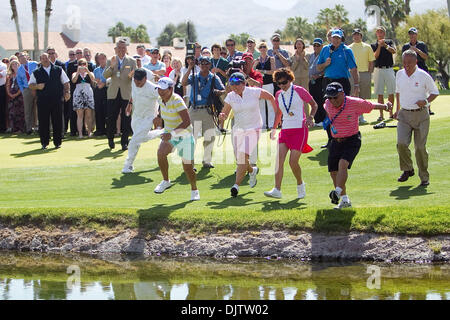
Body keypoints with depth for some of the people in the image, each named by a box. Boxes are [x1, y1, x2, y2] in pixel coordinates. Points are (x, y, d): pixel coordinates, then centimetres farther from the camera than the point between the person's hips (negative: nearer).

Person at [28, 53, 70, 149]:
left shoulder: (58, 70, 9)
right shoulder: (36, 73, 8)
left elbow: (66, 82, 12)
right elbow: (30, 85, 10)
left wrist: (67, 92, -2)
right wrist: (37, 86, -10)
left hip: (56, 100, 0)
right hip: (42, 101, 0)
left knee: (57, 121, 1)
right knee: (43, 122, 0)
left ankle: (57, 142, 10)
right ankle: (44, 142, 9)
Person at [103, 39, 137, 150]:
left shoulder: (132, 61, 6)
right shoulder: (111, 61, 8)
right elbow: (105, 76, -2)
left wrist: (131, 75, -21)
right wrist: (111, 67, -19)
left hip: (126, 94, -1)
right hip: (113, 93, 1)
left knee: (126, 119, -3)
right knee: (110, 118, 0)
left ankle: (124, 142, 6)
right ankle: (110, 140, 20)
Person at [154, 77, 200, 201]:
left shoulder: (177, 100, -26)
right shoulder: (161, 99, -3)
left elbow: (187, 122, -34)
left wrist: (172, 133, -40)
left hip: (184, 136, -5)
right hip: (169, 135, 5)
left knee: (188, 167, -3)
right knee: (161, 153, -23)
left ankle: (194, 190, 22)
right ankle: (166, 181, -3)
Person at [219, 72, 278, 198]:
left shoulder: (254, 92, -8)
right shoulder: (230, 97, -1)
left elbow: (271, 98, 6)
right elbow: (225, 114, 2)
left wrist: (277, 114, 4)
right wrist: (222, 116, -22)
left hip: (253, 129, -4)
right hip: (238, 130, 4)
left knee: (243, 155, -22)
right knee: (240, 159, 7)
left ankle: (236, 185, -21)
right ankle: (252, 171, 42)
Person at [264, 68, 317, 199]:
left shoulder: (299, 91, -3)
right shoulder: (278, 95, 12)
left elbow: (314, 105, 8)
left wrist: (310, 117, -7)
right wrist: (274, 128, 18)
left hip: (300, 129, -5)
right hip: (285, 130, 5)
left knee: (293, 161, -12)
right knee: (279, 159, -12)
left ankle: (300, 184, 15)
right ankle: (277, 190, -17)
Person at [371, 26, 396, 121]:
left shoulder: (389, 42, 9)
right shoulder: (374, 45, 9)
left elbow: (394, 51, -9)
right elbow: (375, 56, -7)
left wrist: (385, 45, -22)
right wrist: (379, 46, -18)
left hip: (389, 69, 0)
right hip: (378, 70, 0)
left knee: (391, 93, 0)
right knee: (380, 94, -1)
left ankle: (391, 113, 7)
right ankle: (381, 114, 1)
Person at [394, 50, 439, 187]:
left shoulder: (423, 76, -8)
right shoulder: (399, 74, 5)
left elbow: (435, 92, 1)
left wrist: (426, 101, -17)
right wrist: (397, 109, 21)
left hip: (421, 115, -3)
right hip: (404, 114, 3)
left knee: (420, 147, -3)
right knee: (401, 143, -13)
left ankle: (424, 177, 12)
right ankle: (408, 170, 9)